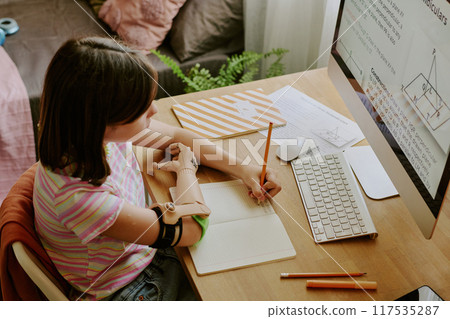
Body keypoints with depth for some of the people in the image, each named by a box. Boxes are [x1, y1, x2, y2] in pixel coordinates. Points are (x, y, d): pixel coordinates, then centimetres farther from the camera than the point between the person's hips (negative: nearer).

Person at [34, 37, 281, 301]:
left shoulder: (105, 130, -17)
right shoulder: (77, 195, -37)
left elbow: (176, 137, 2)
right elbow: (191, 228, -26)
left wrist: (242, 169, -7)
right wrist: (187, 166, -9)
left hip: (149, 248, 7)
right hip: (128, 292, -6)